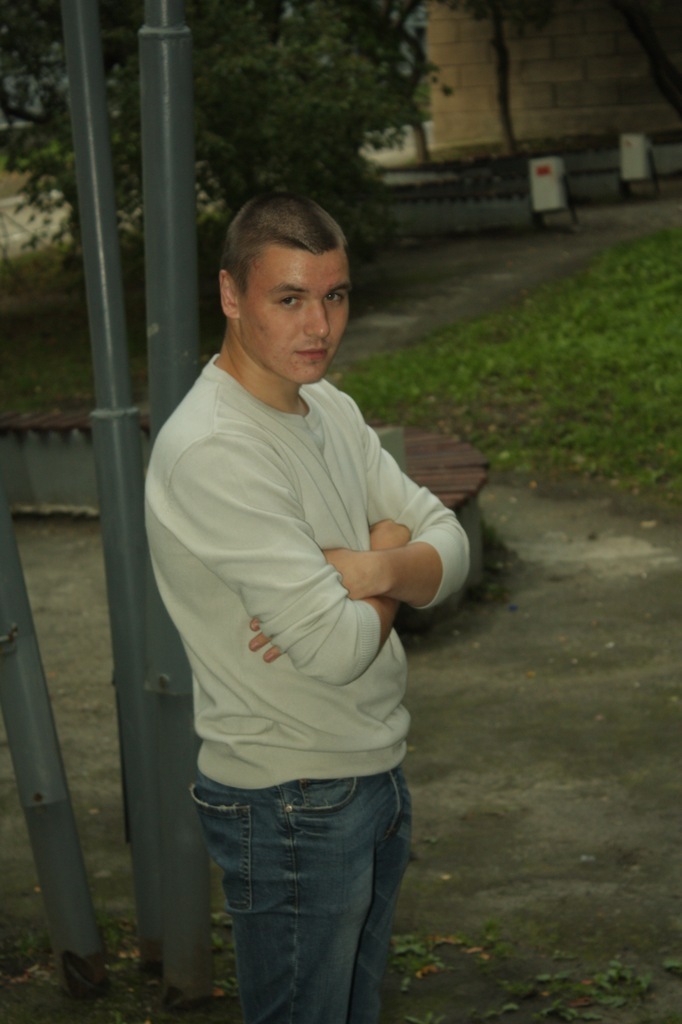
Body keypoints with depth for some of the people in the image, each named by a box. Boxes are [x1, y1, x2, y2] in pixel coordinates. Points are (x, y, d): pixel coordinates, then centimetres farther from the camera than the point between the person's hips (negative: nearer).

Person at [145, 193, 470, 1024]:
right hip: (293, 804, -9)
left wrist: (379, 564, -18)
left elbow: (448, 543, 3)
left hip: (375, 772, 9)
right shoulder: (211, 451, -24)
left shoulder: (332, 411, 6)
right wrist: (389, 572, -6)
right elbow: (336, 646, -27)